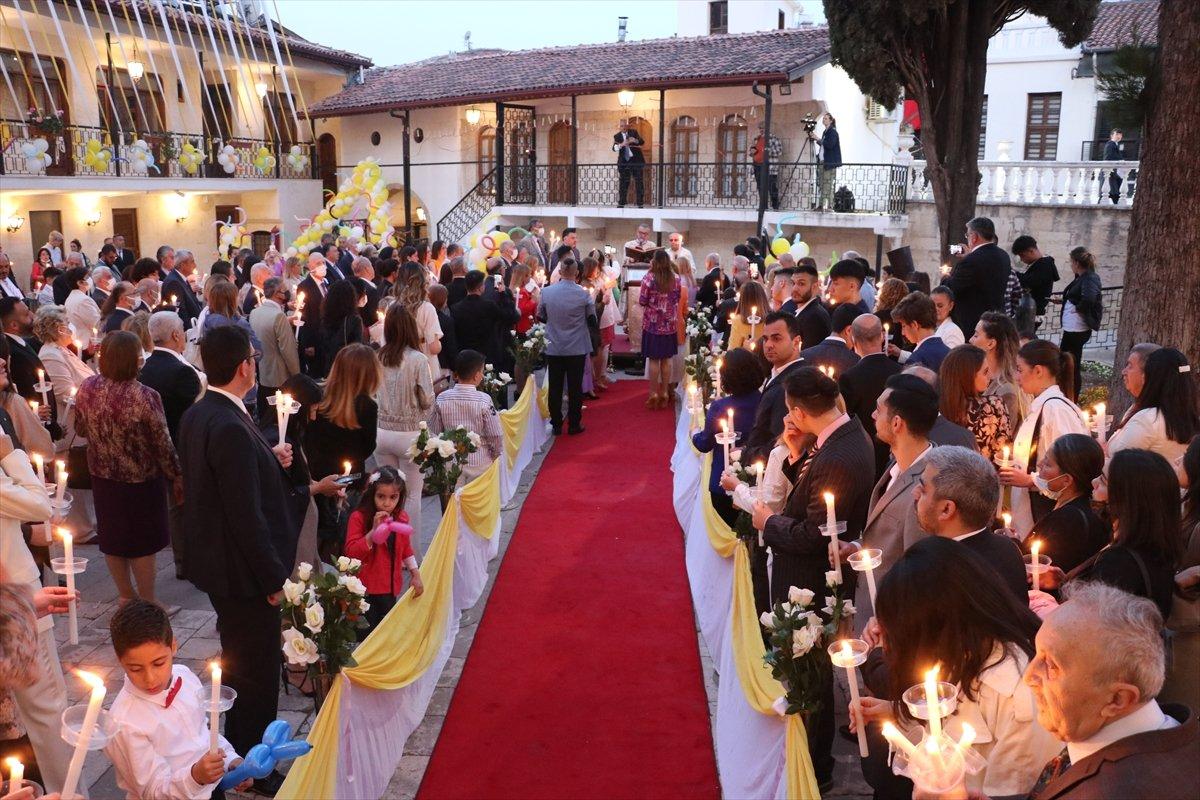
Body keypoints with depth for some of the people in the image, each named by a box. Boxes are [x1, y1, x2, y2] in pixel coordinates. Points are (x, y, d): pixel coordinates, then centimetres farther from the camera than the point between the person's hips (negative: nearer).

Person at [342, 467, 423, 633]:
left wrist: (415, 575, 13)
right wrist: (374, 531, -31)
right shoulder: (359, 518, -15)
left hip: (390, 585, 5)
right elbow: (351, 553, -22)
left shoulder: (401, 518, 2)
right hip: (366, 587, -5)